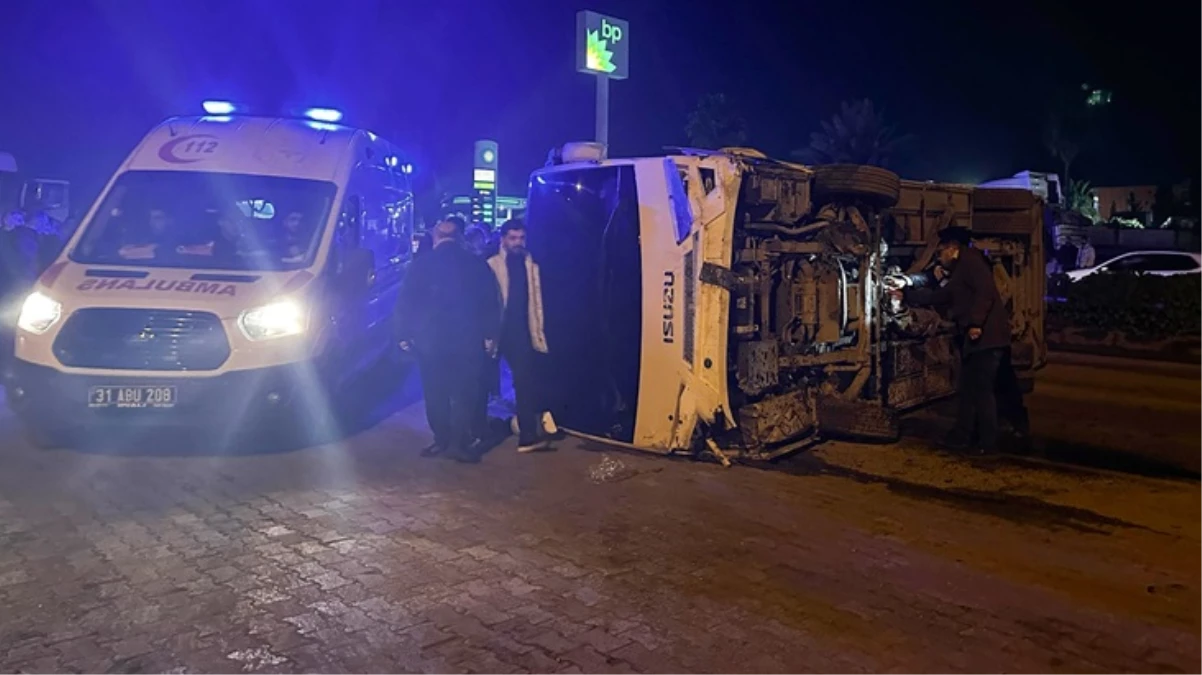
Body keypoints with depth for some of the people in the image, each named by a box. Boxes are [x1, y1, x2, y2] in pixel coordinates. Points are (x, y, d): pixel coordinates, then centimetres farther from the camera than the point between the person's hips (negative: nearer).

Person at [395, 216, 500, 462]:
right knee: (464, 393, 5)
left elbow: (406, 301, -2)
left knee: (435, 393, 10)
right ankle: (459, 442, 3)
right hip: (466, 339, 1)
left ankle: (441, 439, 14)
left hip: (430, 339, 0)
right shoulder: (476, 264, 1)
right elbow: (490, 302, 2)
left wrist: (404, 334, 5)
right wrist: (490, 335, 8)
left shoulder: (421, 263, -2)